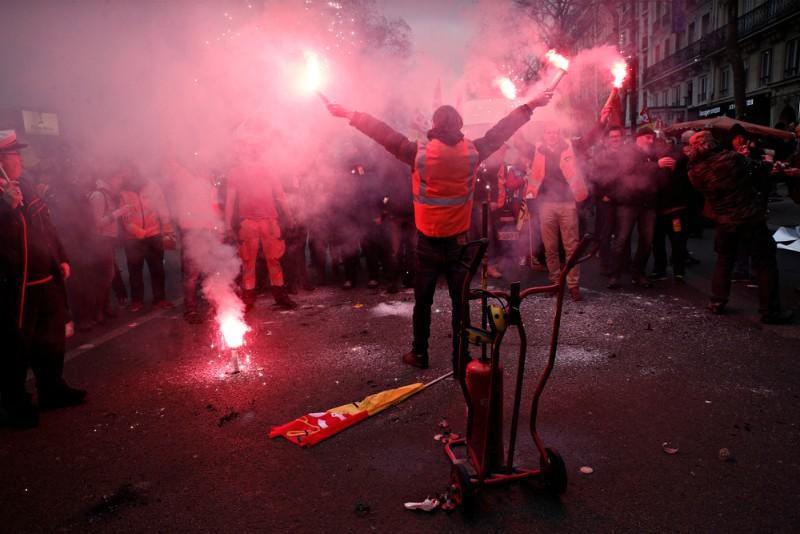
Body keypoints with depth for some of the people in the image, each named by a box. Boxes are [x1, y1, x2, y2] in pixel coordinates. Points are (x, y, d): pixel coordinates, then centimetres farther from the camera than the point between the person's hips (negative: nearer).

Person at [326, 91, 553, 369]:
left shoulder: (419, 152, -11)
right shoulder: (472, 151, -6)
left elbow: (385, 133, -3)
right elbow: (501, 131, 7)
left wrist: (349, 114, 7)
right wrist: (531, 105, 21)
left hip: (428, 242, -1)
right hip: (459, 240, 1)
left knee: (423, 300, 12)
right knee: (460, 301, 9)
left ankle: (419, 354, 22)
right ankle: (460, 356, 17)